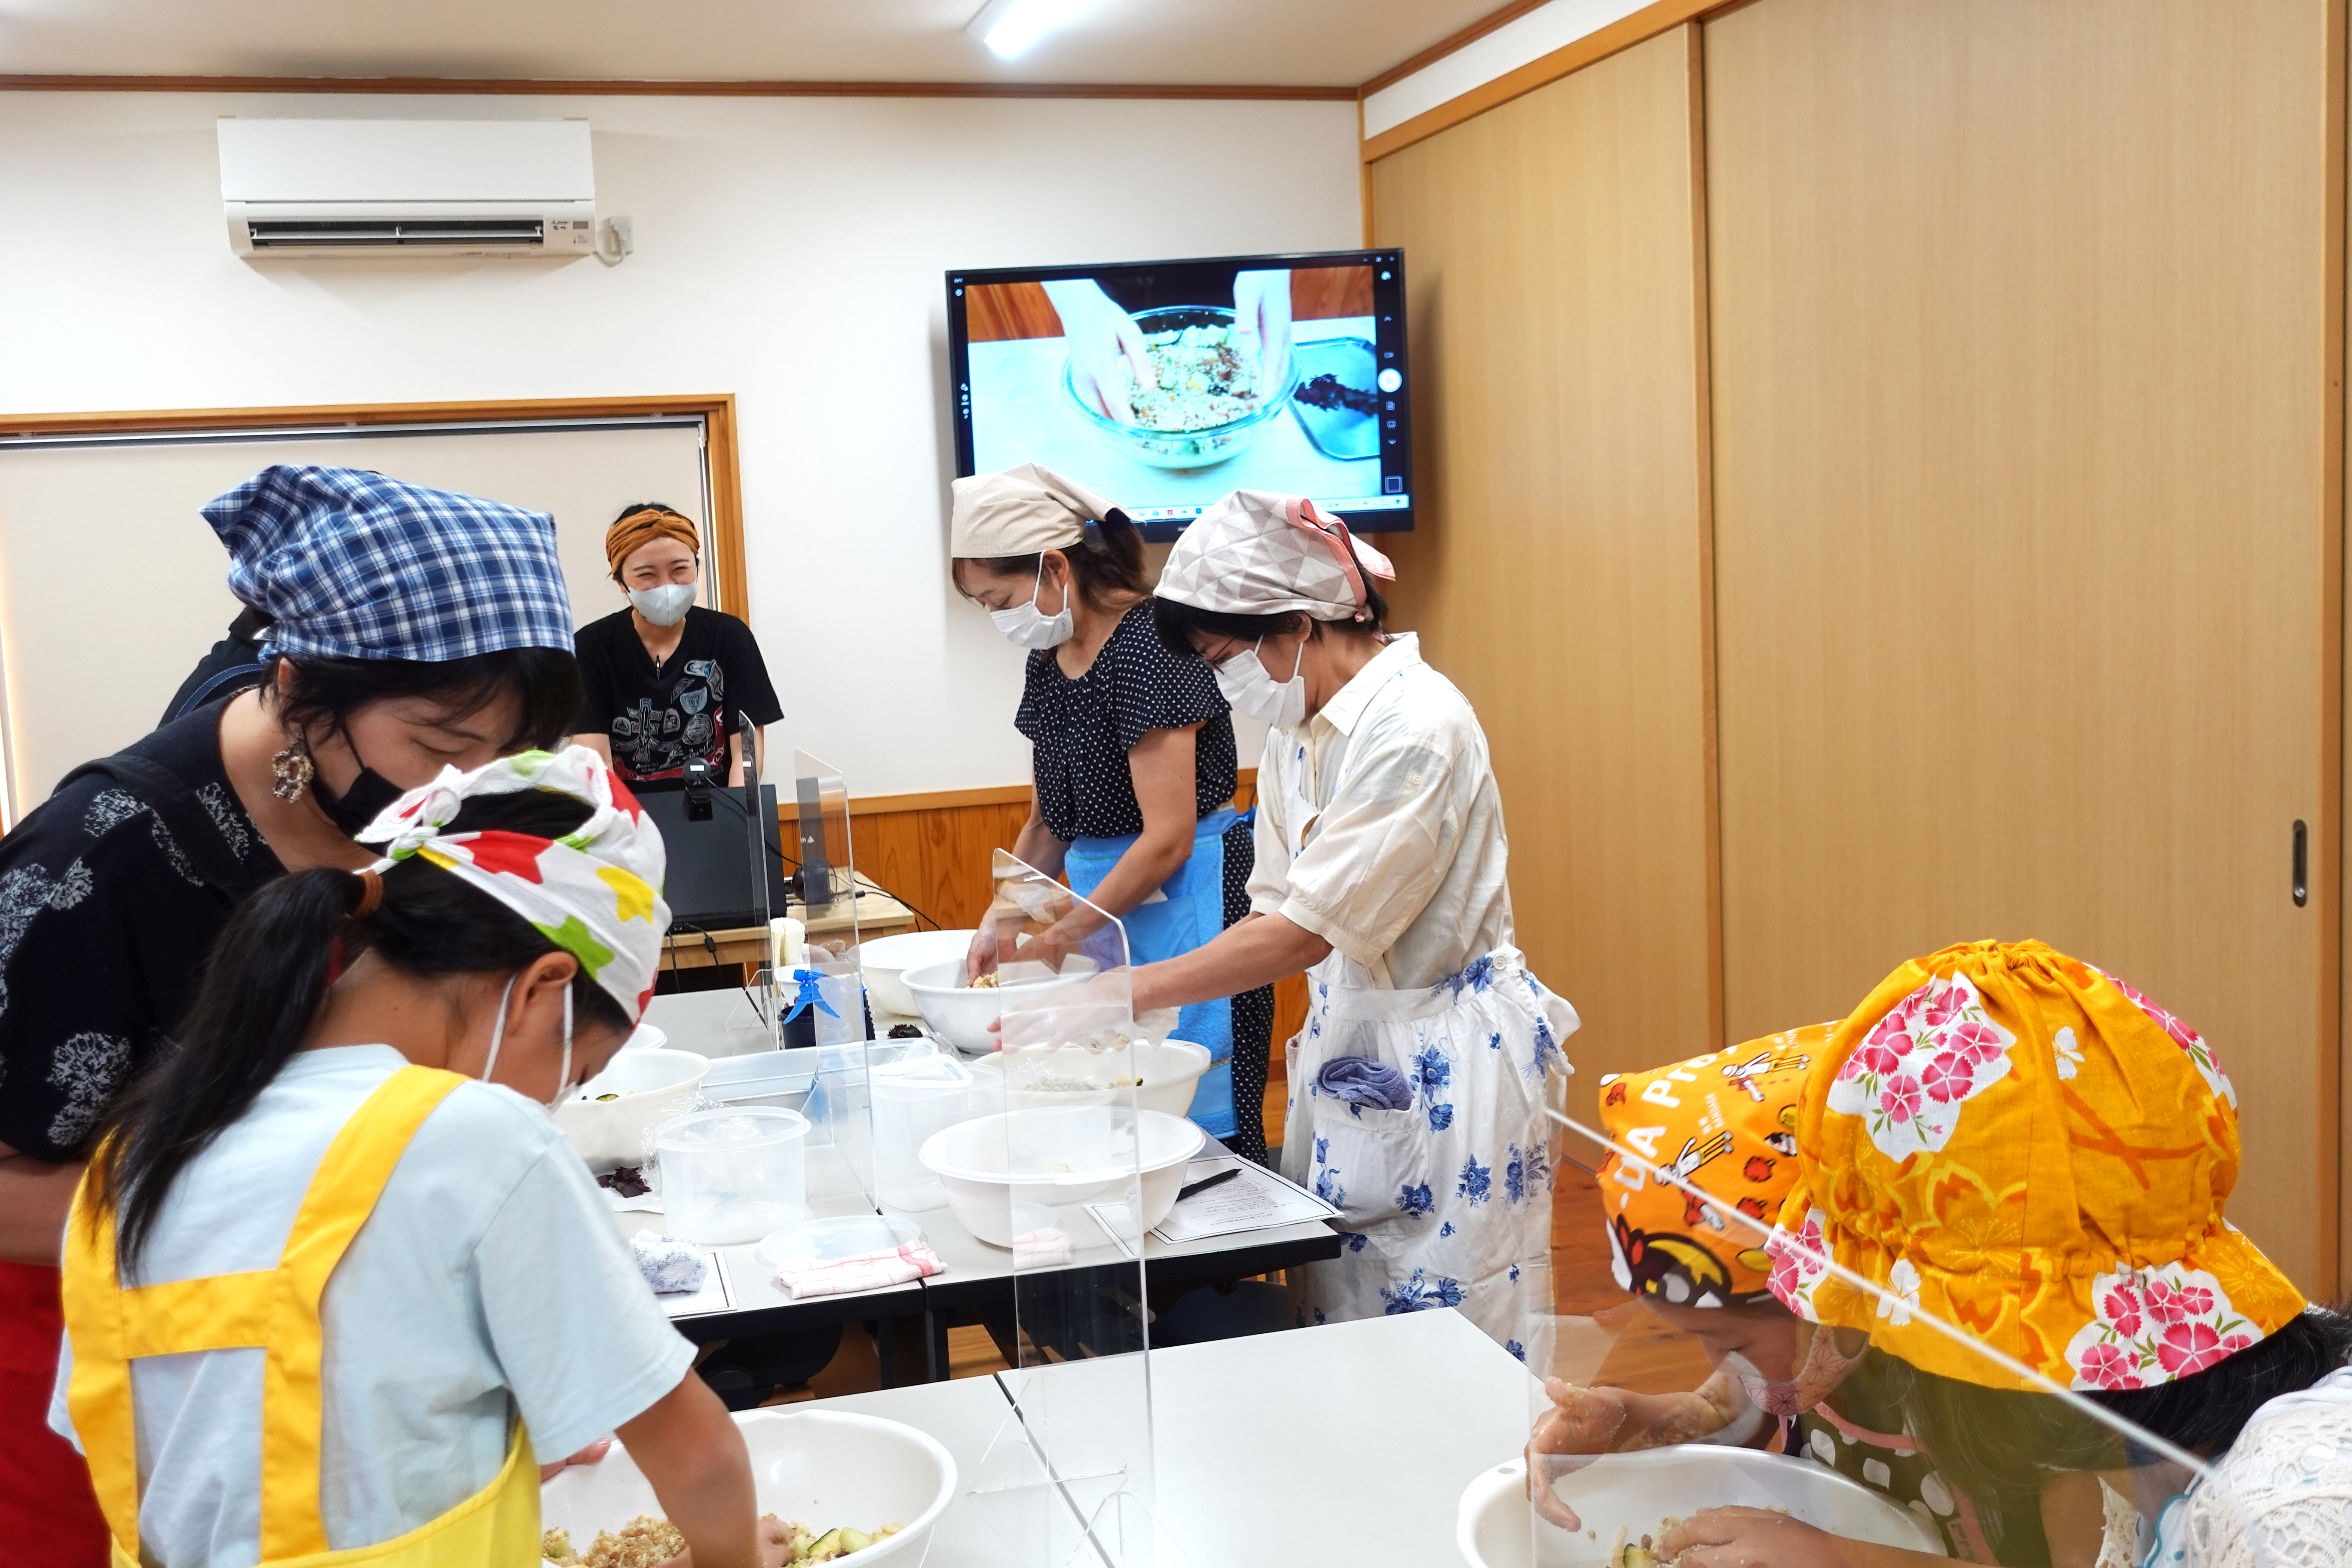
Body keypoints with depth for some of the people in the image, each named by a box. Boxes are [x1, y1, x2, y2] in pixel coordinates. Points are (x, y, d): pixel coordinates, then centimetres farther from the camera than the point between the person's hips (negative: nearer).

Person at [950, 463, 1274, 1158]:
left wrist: (1066, 931, -12)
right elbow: (1049, 824, 17)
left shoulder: (1146, 647, -17)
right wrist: (1000, 922, 4)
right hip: (1104, 906, 9)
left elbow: (1167, 838, -19)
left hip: (1185, 908, -8)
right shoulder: (1048, 660, 10)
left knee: (1204, 1126, -6)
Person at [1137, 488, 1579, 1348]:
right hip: (1347, 1049, 9)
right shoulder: (1298, 731, 6)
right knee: (1343, 1333, 15)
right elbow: (1276, 911, 7)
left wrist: (1121, 995, -21)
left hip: (1444, 1063, -8)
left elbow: (1308, 930, -25)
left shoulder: (1414, 724, -22)